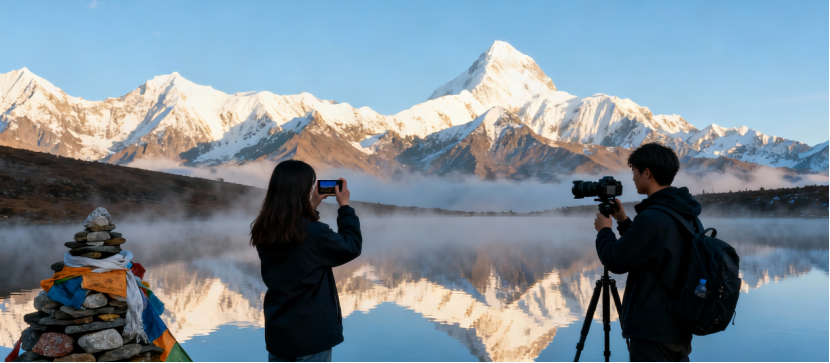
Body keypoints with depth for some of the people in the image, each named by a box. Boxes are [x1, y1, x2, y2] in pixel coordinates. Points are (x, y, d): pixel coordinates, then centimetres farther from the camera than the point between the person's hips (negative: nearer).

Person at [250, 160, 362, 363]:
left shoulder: (263, 232, -4)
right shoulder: (314, 233, -23)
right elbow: (351, 247, -6)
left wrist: (312, 208, 14)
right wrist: (345, 207, 2)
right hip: (311, 335, -6)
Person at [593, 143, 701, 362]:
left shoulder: (653, 217, -22)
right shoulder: (684, 215, 8)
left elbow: (616, 261, -15)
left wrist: (604, 230, 2)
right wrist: (624, 222, 17)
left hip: (653, 333, -9)